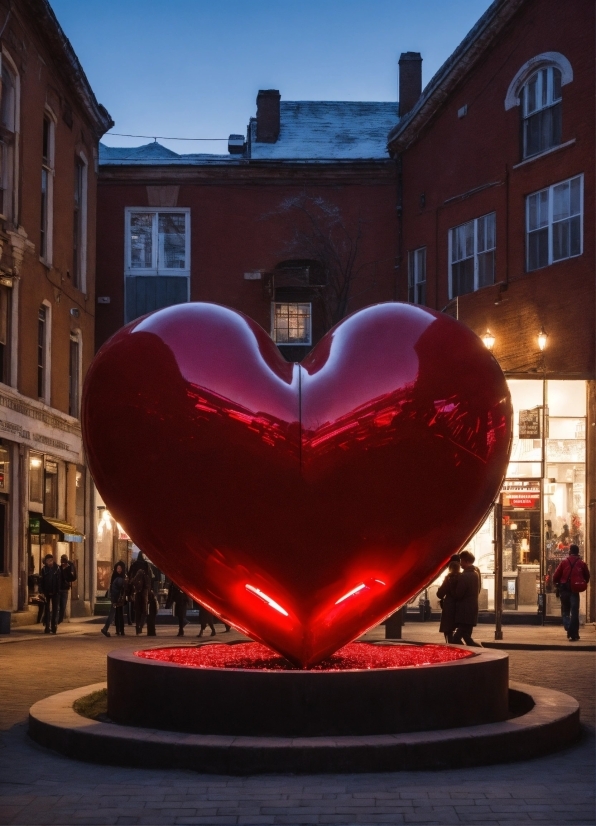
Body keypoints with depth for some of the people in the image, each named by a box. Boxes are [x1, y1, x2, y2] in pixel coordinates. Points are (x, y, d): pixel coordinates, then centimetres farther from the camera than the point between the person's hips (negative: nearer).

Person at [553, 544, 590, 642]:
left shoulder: (564, 562, 1)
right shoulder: (582, 563, 3)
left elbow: (556, 576, -2)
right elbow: (587, 577, 9)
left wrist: (557, 583, 16)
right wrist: (582, 584, 27)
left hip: (564, 589, 0)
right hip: (575, 590, 0)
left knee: (565, 610, 16)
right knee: (574, 612, 3)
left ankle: (568, 628, -4)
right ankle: (574, 634, -3)